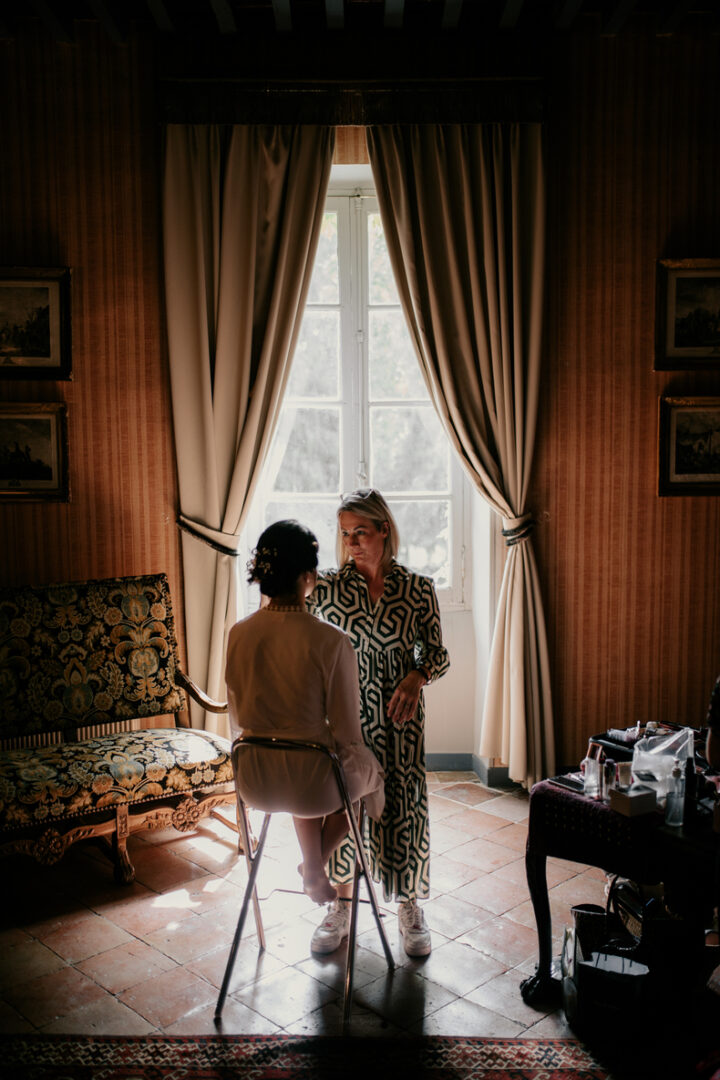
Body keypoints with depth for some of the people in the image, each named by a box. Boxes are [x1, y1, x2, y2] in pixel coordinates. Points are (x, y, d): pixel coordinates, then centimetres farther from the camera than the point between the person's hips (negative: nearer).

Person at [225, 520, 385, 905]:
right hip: (311, 788, -4)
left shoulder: (239, 634, -7)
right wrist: (364, 764, 6)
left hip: (254, 783, 5)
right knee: (370, 769, 30)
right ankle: (315, 867, 31)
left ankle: (314, 872, 45)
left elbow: (237, 720, 6)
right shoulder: (331, 641, -22)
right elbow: (346, 734, -15)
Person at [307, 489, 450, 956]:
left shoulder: (418, 588, -4)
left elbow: (438, 654, 1)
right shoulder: (329, 586, -2)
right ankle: (341, 904, 30)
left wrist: (417, 677, -17)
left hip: (400, 715, -1)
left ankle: (410, 908, 27)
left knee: (404, 806, 3)